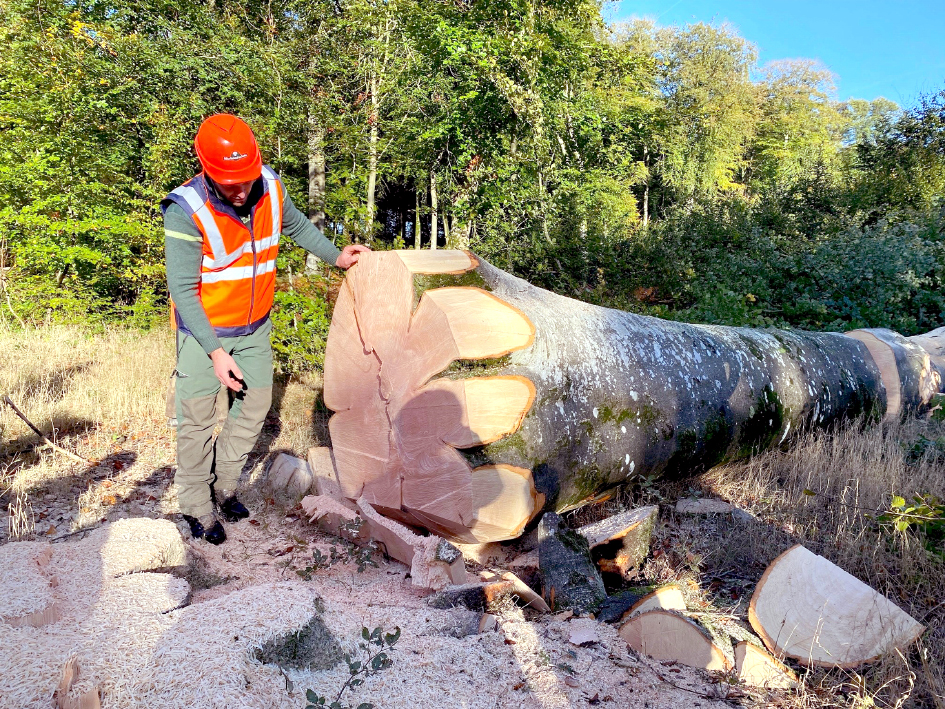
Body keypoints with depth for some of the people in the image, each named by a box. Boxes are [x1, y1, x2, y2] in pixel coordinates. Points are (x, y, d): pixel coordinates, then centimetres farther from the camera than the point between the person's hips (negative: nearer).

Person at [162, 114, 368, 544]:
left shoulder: (270, 187, -12)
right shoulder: (186, 211, -27)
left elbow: (296, 226, 12)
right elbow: (183, 290, -23)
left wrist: (335, 257, 3)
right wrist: (216, 352, -28)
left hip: (254, 327, 5)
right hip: (203, 331, -5)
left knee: (254, 407, 13)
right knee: (198, 419, 3)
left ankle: (224, 485, 33)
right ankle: (196, 505, 21)